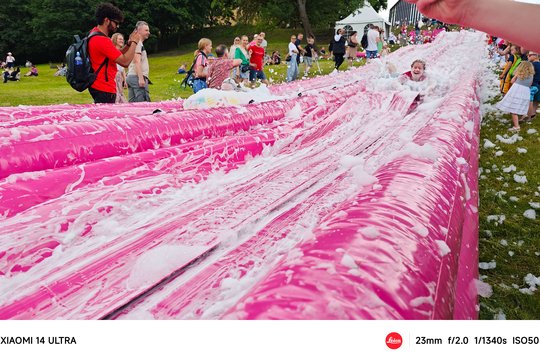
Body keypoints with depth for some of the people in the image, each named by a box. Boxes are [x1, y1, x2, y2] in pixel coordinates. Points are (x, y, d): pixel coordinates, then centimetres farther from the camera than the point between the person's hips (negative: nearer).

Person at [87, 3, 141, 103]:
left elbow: (118, 56, 16)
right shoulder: (102, 40, -21)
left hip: (99, 87, 11)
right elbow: (125, 62, -21)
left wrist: (129, 43, 4)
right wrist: (134, 42, -9)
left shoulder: (95, 34, 12)